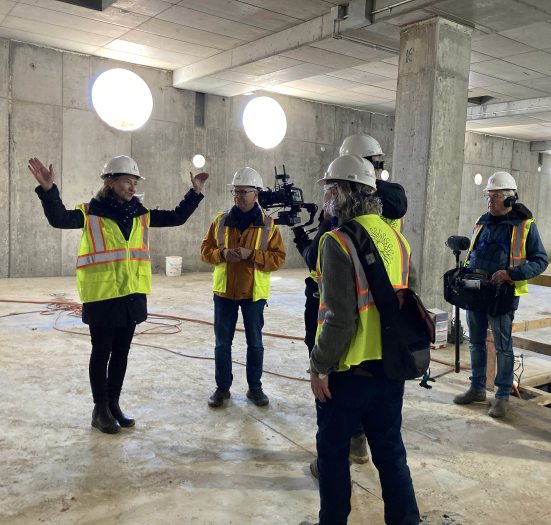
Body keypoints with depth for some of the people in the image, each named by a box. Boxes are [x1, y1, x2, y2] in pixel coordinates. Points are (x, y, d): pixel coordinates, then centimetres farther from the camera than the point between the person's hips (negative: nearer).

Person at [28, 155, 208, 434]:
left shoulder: (141, 215, 8)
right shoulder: (91, 212, -6)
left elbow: (177, 217, 14)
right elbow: (59, 219, -21)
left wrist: (195, 193, 8)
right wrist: (48, 190, -35)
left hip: (131, 296, 5)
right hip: (101, 297, -5)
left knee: (121, 353, 15)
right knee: (102, 353, 7)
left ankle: (114, 404, 30)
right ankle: (101, 409, 21)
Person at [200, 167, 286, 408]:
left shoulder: (268, 224, -4)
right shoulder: (221, 221, 2)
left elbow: (278, 258, -8)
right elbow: (205, 250, 4)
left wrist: (251, 254, -22)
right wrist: (222, 254, -16)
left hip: (254, 293, -2)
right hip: (224, 291, 2)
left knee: (255, 343, 10)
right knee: (222, 343, 9)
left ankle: (255, 388, 25)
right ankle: (222, 387, 24)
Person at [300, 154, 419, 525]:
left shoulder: (339, 241, -18)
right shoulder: (396, 238, 3)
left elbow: (340, 317, -20)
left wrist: (320, 366, -12)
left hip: (348, 370, -6)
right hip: (391, 366, 7)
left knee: (333, 452, 12)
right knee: (390, 449, 19)